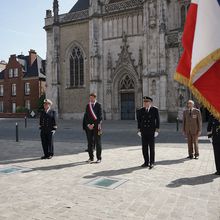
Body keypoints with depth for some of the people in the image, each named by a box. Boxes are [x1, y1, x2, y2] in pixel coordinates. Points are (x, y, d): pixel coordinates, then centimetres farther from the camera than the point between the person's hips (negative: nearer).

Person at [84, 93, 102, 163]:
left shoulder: (98, 105, -1)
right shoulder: (88, 106, 12)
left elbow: (100, 116, -8)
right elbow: (86, 116, 10)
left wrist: (93, 124, -13)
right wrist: (88, 124, -5)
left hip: (96, 126, -4)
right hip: (89, 126, 4)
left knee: (97, 142, 1)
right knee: (90, 142, 6)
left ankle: (99, 158, 10)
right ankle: (91, 157, 16)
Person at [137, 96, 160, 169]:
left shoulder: (155, 110, -3)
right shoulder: (140, 111, 4)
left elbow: (157, 120, -2)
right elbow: (139, 121, 8)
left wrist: (157, 130, -7)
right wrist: (139, 130, 2)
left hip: (152, 132, -3)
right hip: (144, 132, 3)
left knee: (152, 147, 0)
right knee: (144, 148, 5)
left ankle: (152, 163, 10)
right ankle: (146, 162, 15)